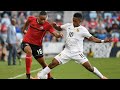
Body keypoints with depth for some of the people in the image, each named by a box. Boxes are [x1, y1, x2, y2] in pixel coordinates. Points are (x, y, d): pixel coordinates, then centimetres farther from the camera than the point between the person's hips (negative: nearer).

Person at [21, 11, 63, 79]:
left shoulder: (47, 25, -15)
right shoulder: (31, 19, -9)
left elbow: (55, 33, -28)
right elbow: (27, 22, 16)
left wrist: (58, 35, -50)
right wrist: (24, 29, 28)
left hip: (37, 45, 1)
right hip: (26, 42, -1)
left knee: (43, 63, 8)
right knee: (29, 51, -34)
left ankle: (50, 77, 35)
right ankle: (28, 74, -31)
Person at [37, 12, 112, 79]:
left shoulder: (83, 30, -9)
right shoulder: (68, 26, 1)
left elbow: (92, 38, -7)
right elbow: (59, 28, 18)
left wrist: (103, 41, -18)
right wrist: (55, 26, -5)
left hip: (77, 52, -3)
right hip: (67, 51, 3)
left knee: (89, 67, -11)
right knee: (53, 63, -7)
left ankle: (102, 77, 9)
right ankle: (40, 76, 3)